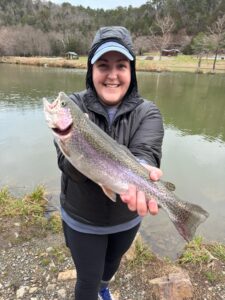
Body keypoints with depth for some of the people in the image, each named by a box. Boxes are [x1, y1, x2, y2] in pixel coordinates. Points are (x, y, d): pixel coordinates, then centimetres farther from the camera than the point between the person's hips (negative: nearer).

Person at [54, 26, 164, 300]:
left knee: (113, 261, 31)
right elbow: (68, 163, -27)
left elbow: (145, 153, -30)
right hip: (82, 219, -2)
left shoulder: (147, 112, -13)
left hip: (127, 217, 3)